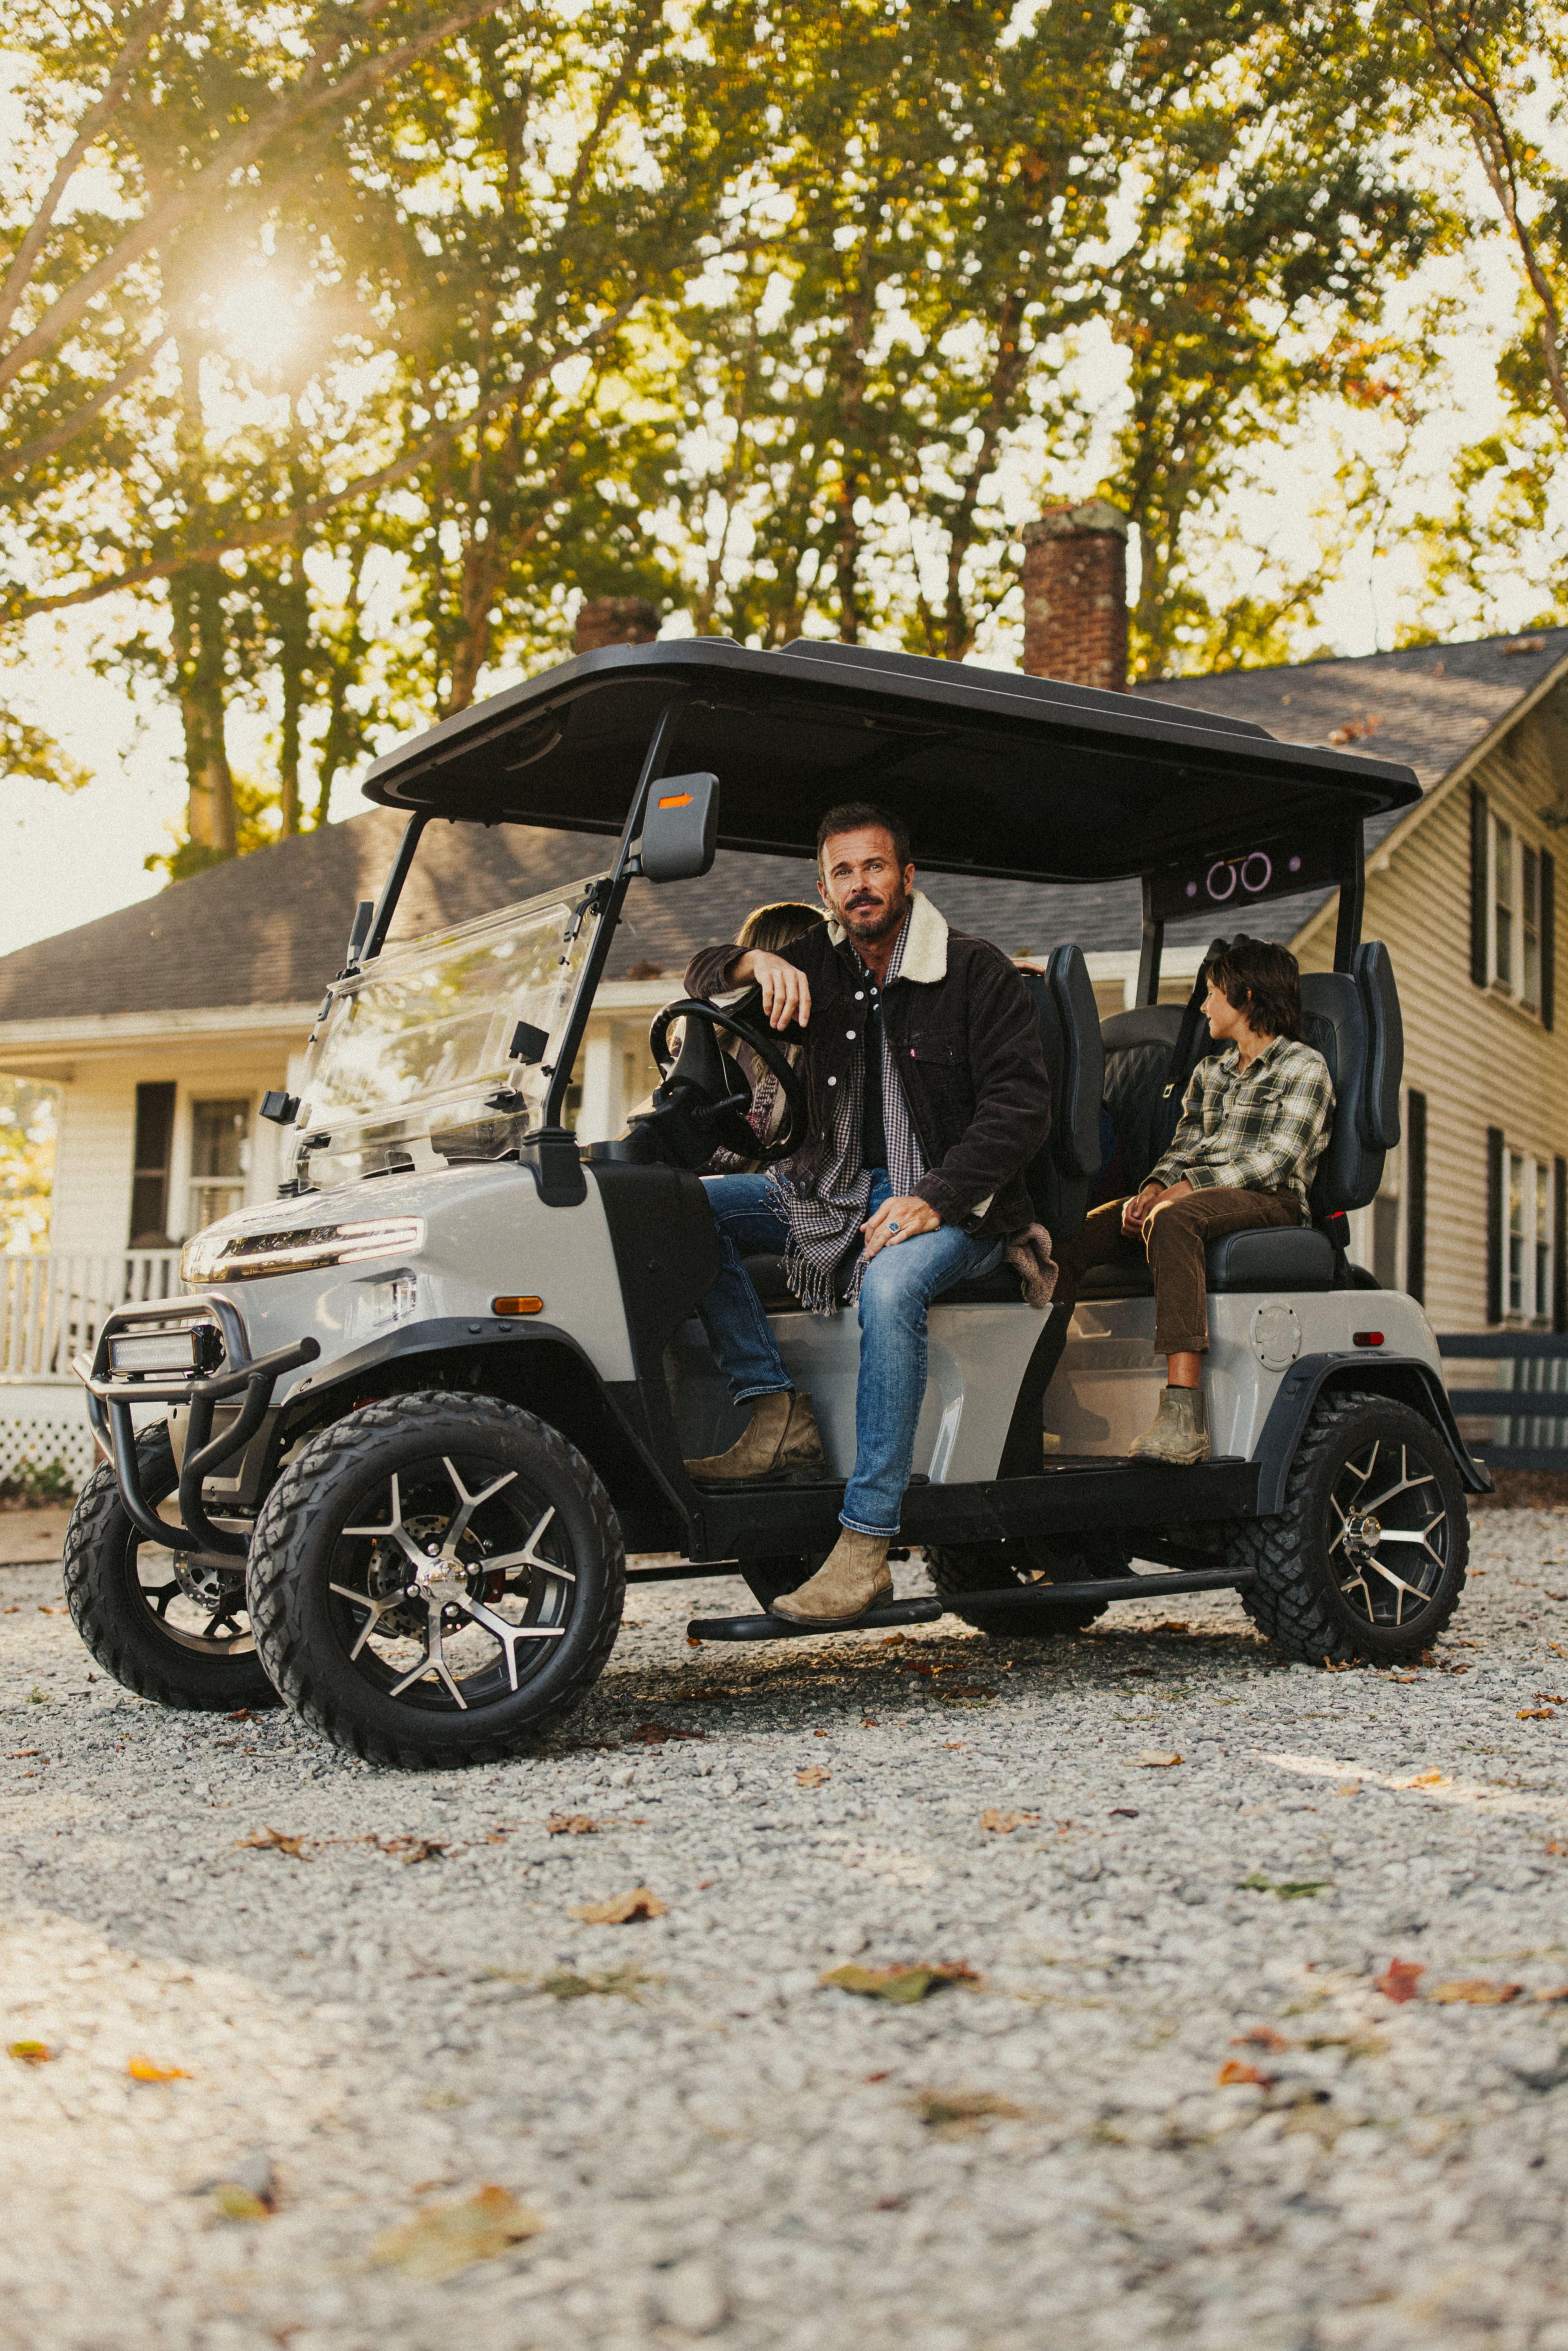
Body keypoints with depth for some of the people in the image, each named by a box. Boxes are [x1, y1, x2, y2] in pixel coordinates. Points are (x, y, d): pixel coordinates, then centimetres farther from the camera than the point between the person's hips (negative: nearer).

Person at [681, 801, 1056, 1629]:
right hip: (835, 1194, 6)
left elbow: (1021, 1105, -12)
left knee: (889, 1286, -39)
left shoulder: (976, 972, -6)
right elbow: (703, 978, 13)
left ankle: (864, 1546, -39)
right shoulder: (819, 964, 10)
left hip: (955, 1209, -6)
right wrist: (755, 960, -12)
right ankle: (777, 1414, -19)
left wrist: (934, 1198, -25)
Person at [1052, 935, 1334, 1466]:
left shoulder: (1305, 1067, 5)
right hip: (1195, 1197, 7)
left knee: (1172, 1220, -40)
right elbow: (1183, 1148, 18)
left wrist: (1186, 1188, -18)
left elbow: (1276, 1162, -8)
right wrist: (1154, 1186, -5)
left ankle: (1185, 1409, -49)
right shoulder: (1209, 1072, 28)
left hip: (1270, 1204, -7)